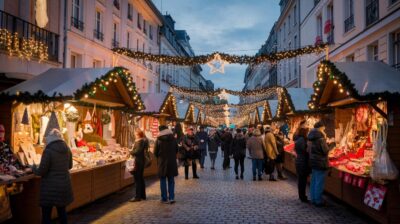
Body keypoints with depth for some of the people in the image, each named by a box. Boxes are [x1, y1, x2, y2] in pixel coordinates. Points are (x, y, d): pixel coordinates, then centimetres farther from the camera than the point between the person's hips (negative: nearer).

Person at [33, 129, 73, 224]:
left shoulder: (48, 151, -17)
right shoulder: (67, 149, 2)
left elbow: (41, 171, -13)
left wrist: (34, 168, 6)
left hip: (51, 187, -6)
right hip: (64, 185, 6)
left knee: (46, 214, 5)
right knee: (62, 211, 18)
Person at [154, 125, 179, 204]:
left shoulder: (158, 140, -10)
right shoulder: (173, 139, -1)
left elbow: (155, 152, -4)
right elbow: (176, 150, 7)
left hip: (162, 162, -2)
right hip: (172, 162, 2)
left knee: (163, 181, 7)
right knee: (171, 180, 11)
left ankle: (164, 198, 10)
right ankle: (171, 198, 8)